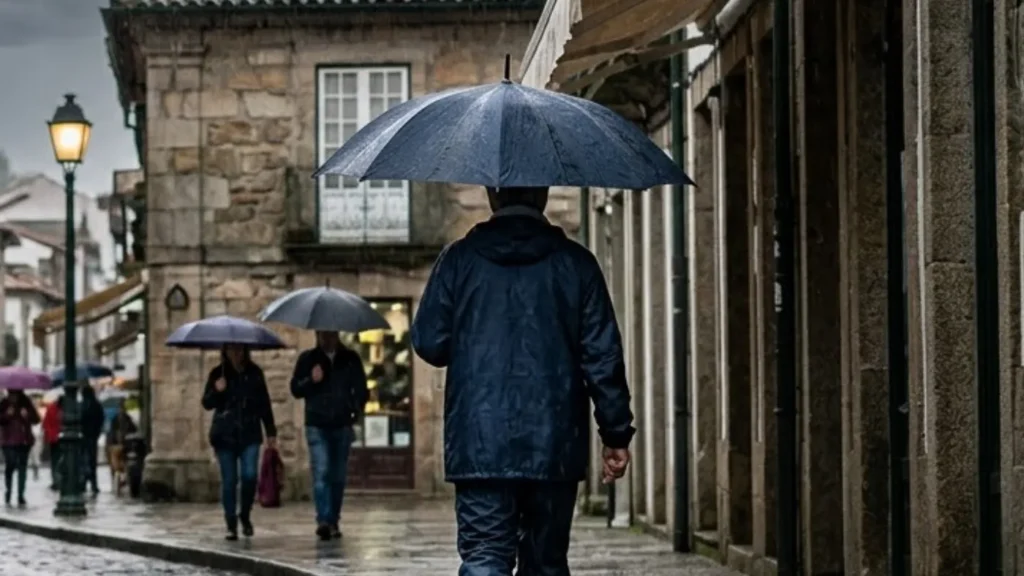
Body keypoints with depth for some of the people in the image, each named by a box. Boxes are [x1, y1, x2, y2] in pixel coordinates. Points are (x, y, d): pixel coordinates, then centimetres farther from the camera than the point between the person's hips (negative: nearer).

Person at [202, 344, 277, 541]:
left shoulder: (254, 373, 7)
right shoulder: (218, 374, 3)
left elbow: (264, 403, 12)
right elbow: (207, 403, 3)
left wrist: (270, 431, 9)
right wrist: (216, 391, -18)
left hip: (250, 434, 1)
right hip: (225, 434, -1)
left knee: (249, 476, -11)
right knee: (229, 480, -1)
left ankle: (245, 516, 13)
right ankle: (231, 525, 7)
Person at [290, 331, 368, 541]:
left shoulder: (351, 359, 8)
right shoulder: (307, 359, 6)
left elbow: (361, 389, 14)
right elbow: (296, 389, 4)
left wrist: (357, 410, 1)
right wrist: (311, 380, -14)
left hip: (342, 426, 2)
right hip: (317, 426, -2)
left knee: (338, 476, 7)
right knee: (321, 472, -16)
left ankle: (334, 522, 16)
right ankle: (324, 521, -25)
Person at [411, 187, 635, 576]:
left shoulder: (459, 259, 2)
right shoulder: (575, 263, 2)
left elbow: (429, 342, 2)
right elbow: (602, 356, -2)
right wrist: (617, 434, 4)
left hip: (479, 443, -1)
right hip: (555, 444, 1)